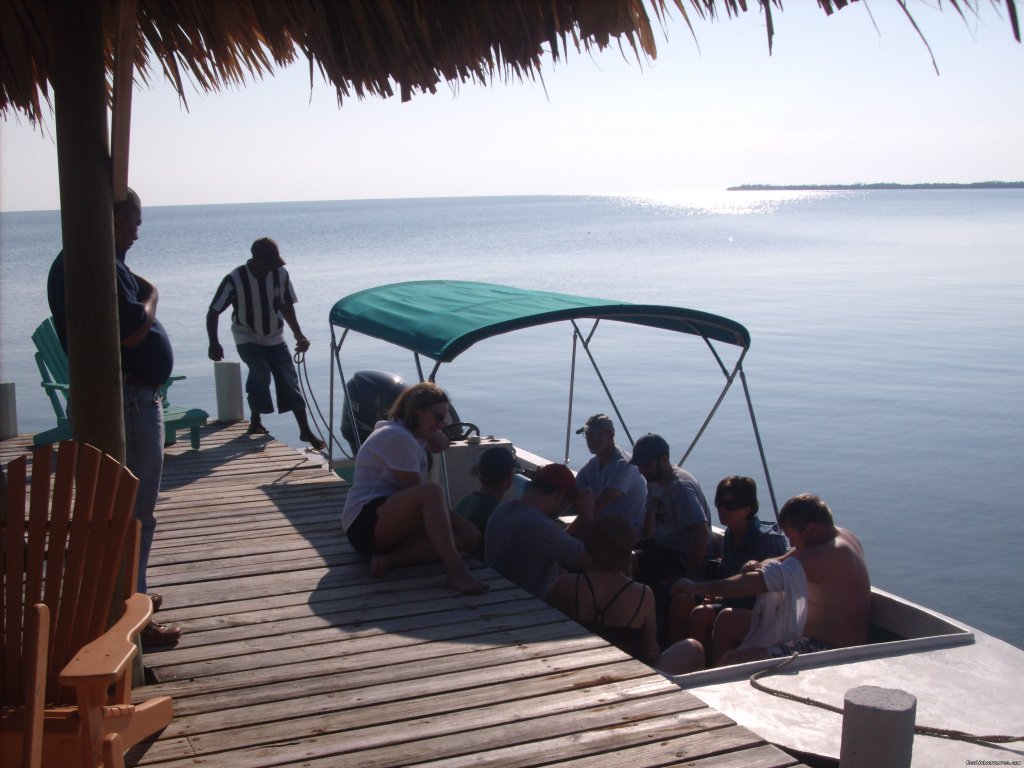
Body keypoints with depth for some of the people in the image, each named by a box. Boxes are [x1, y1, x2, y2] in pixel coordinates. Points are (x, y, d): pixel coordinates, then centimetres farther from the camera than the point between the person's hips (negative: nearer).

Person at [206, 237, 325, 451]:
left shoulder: (280, 274, -11)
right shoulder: (235, 279, -20)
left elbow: (286, 307, 2)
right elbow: (213, 312, -16)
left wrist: (299, 336, -5)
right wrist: (214, 343, -27)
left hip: (275, 338, 3)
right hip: (247, 338, -3)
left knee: (289, 380, -3)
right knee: (260, 372, -26)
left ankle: (305, 431, 2)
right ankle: (255, 420, -6)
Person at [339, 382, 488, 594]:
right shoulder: (397, 437, -13)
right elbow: (421, 493, -14)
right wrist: (459, 522, -11)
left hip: (393, 525, 10)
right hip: (365, 523, -10)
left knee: (458, 538, -13)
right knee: (432, 492, -35)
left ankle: (389, 559, -21)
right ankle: (455, 569, -41)